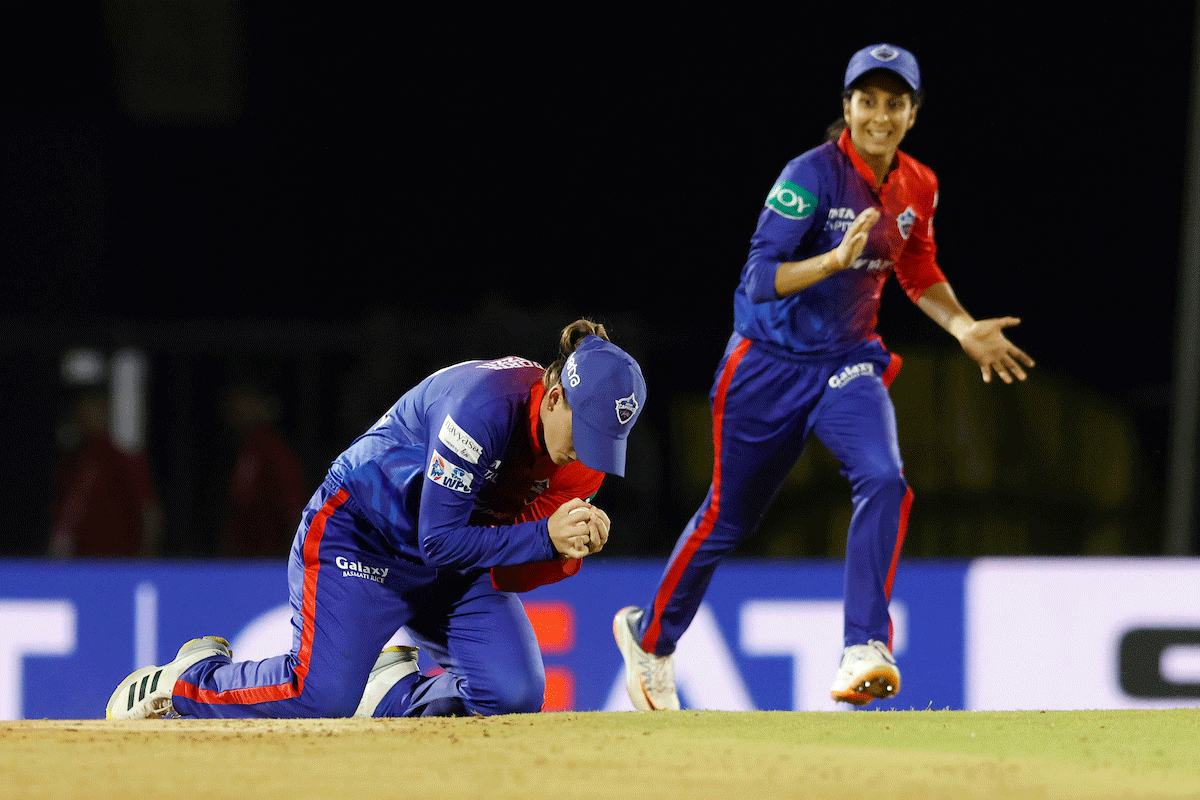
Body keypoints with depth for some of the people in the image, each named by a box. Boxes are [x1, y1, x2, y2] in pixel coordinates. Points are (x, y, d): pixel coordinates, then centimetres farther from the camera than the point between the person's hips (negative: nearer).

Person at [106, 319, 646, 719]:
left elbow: (515, 571, -9)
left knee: (514, 695, -13)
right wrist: (545, 537, -37)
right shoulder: (481, 405, -32)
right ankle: (192, 679, 7)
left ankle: (394, 691, 18)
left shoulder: (583, 435, -11)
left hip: (451, 571, 7)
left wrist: (573, 547, -31)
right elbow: (439, 542, -30)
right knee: (321, 695, -23)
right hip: (359, 534, -7)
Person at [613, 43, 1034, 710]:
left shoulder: (917, 188, 0)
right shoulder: (813, 175, -19)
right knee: (729, 516, 8)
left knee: (884, 480, -24)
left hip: (850, 362, 4)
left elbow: (919, 272, 18)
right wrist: (836, 258, -41)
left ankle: (864, 653, -26)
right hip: (771, 363, -4)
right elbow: (762, 279, -26)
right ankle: (651, 635, 34)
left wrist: (964, 328, 3)